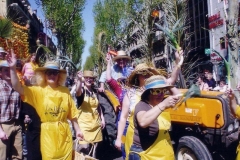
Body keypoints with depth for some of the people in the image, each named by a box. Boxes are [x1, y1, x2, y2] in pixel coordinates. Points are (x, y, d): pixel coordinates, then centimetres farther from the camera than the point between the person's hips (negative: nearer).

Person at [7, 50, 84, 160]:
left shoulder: (65, 91, 1)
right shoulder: (39, 91, -2)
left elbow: (72, 113, 6)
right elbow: (17, 87, -16)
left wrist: (77, 130, 8)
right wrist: (13, 68, -27)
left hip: (64, 133, 1)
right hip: (48, 133, -1)